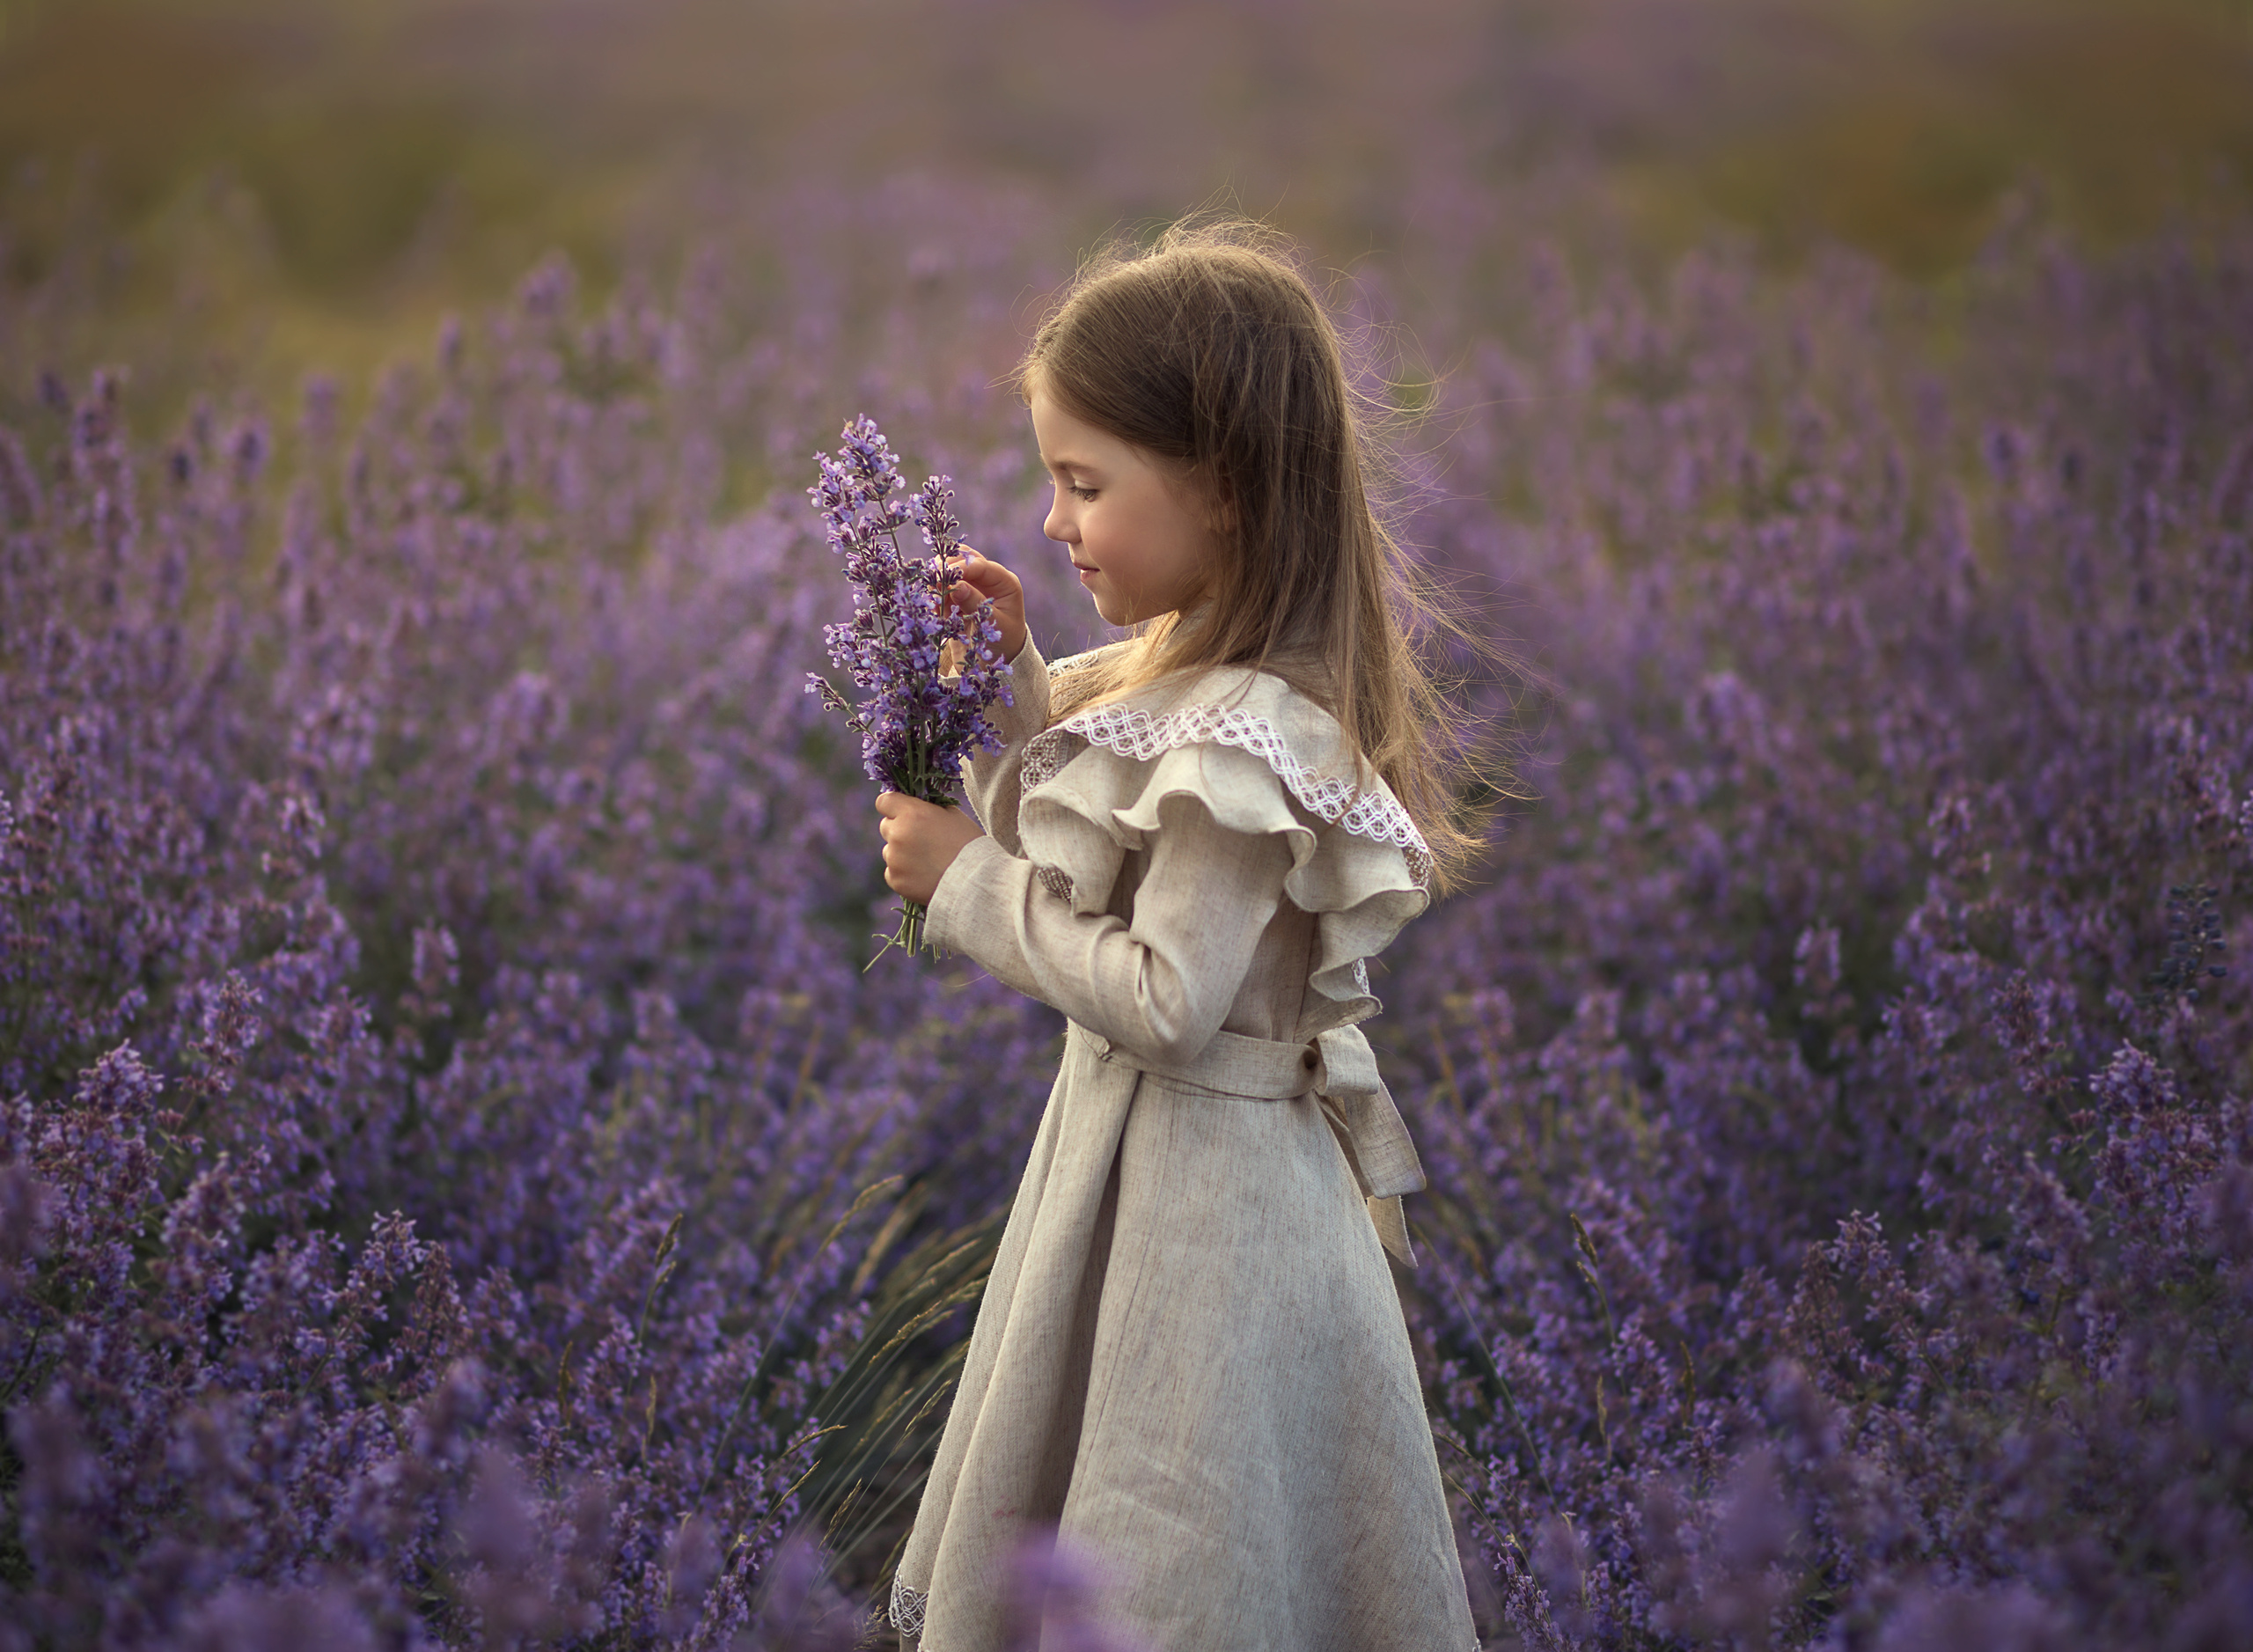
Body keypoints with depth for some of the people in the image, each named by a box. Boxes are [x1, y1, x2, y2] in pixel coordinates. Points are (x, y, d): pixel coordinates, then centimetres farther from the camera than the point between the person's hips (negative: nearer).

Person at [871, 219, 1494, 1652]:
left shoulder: (1247, 733, -26)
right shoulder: (1185, 663, 3)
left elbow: (1168, 997, -28)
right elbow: (1068, 816, 18)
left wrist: (970, 882, -19)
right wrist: (1012, 671, 2)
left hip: (1203, 1176, -10)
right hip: (1128, 1130, 10)